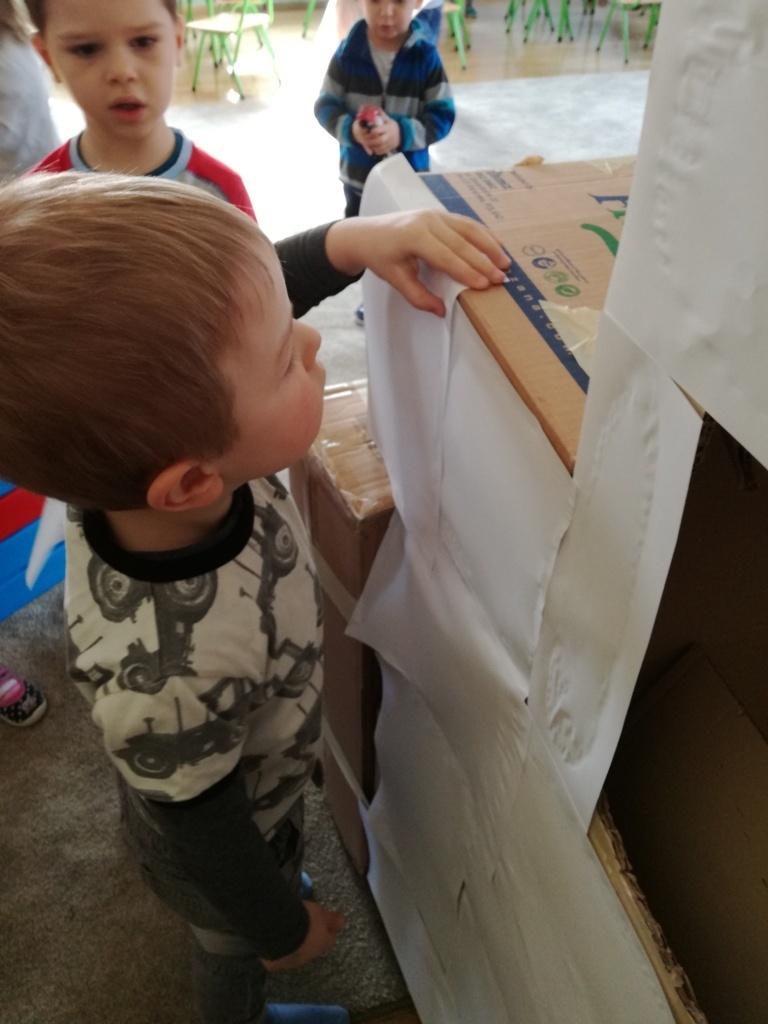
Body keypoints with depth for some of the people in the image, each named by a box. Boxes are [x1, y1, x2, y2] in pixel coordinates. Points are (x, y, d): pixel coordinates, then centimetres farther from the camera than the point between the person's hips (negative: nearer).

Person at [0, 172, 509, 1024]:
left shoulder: (160, 429, -33)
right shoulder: (168, 675, -48)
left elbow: (254, 289, -15)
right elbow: (205, 837, -27)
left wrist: (361, 239, -30)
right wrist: (286, 929, -8)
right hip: (227, 842, -5)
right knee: (234, 953, 31)